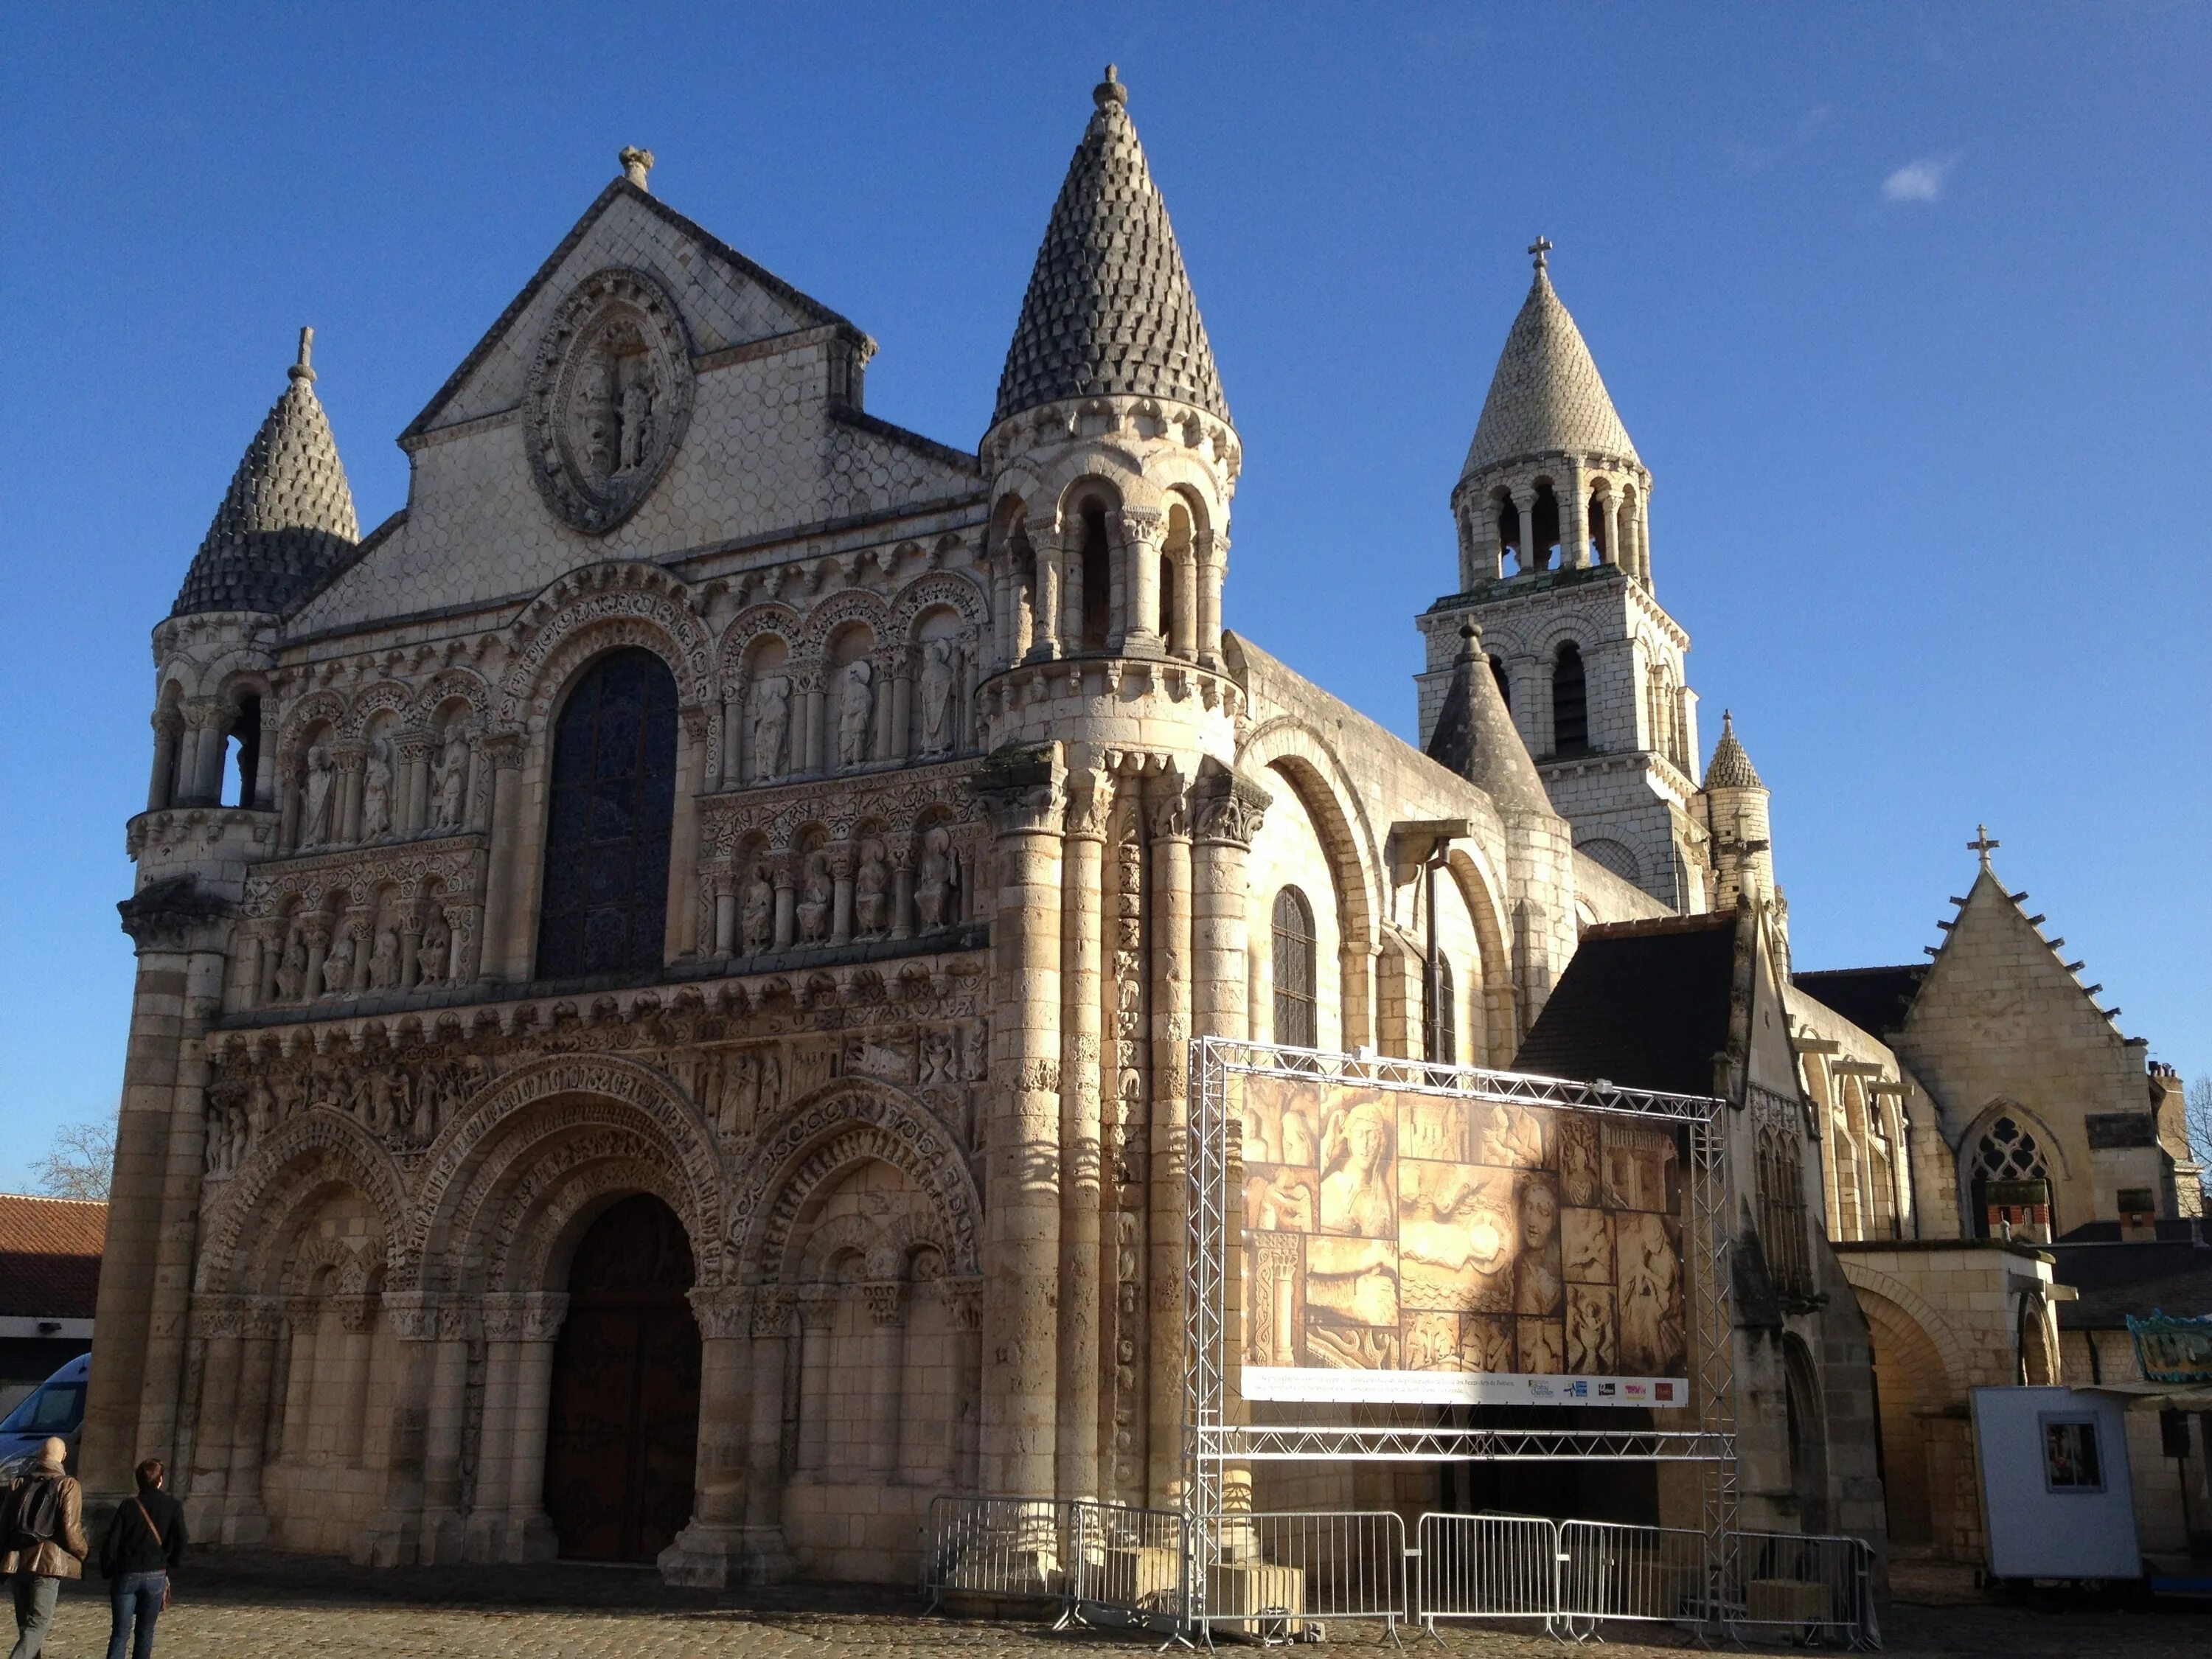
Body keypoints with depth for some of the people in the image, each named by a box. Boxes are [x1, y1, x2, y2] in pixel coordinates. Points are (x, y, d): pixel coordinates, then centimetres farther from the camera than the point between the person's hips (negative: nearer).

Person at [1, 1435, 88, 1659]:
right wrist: (84, 1552, 6)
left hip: (18, 1561, 5)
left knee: (25, 1623, 17)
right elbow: (70, 1530, -11)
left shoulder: (19, 1483, 9)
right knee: (38, 1624, -4)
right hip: (48, 1561, -5)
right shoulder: (68, 1485, -7)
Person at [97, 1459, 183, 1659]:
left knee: (120, 1632, 2)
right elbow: (180, 1543, -4)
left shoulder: (128, 1506, -1)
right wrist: (170, 1568, 11)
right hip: (156, 1577, 0)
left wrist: (107, 1573, 8)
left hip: (126, 1575, 0)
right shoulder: (173, 1507, 0)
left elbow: (110, 1543, -3)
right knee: (145, 1632, 12)